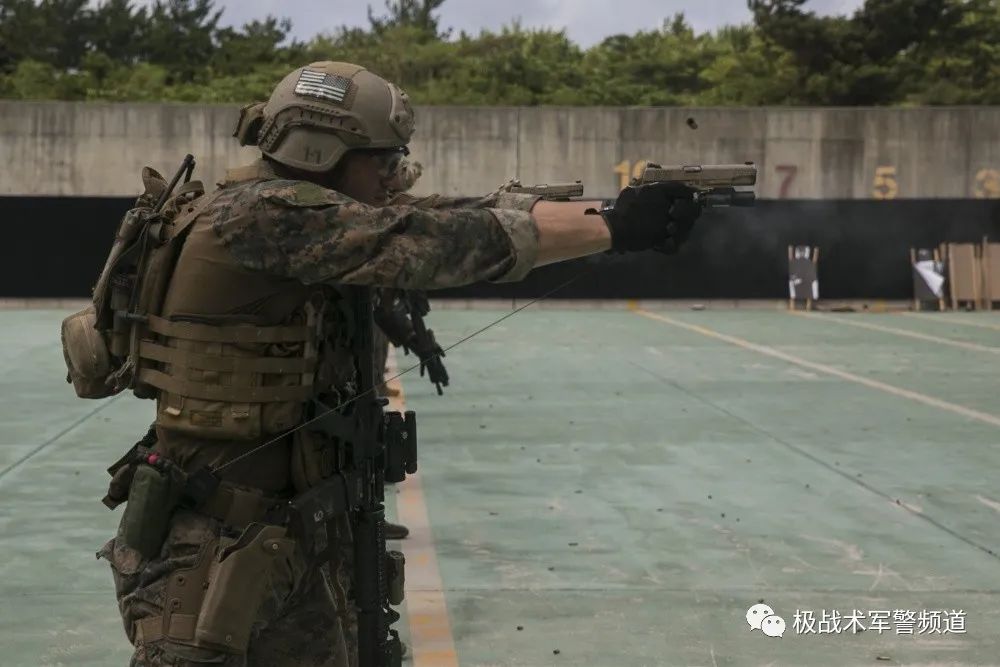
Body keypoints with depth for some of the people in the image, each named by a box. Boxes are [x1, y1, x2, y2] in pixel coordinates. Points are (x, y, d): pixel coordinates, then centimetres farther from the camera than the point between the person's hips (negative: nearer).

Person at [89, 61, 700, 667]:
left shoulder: (322, 223, 7)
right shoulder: (264, 215, -19)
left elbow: (454, 218, 6)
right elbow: (439, 239, -21)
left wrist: (614, 212, -2)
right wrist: (614, 228, -14)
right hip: (216, 553, -9)